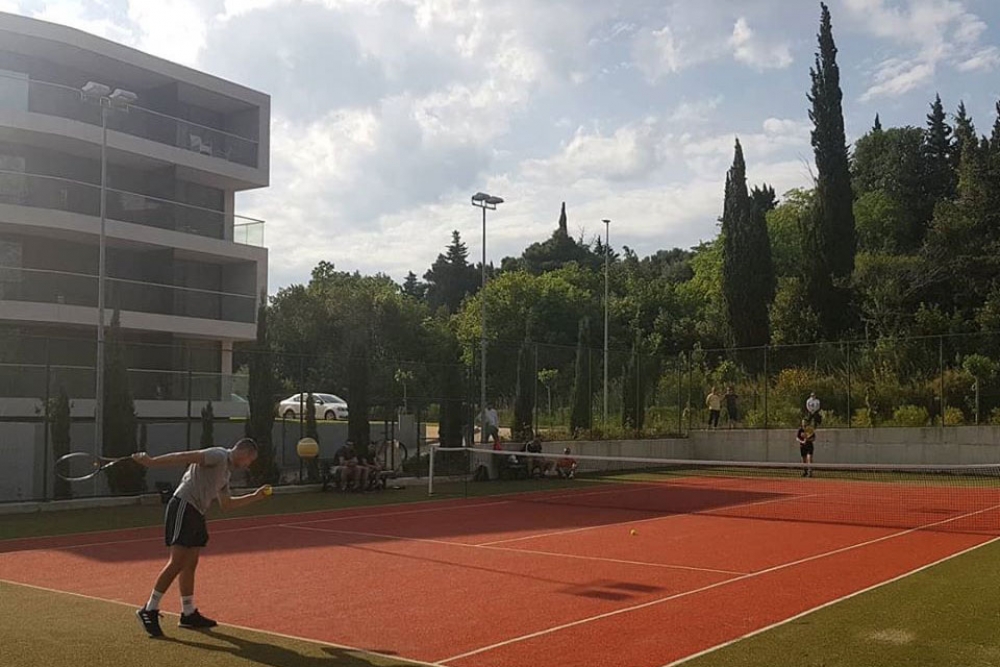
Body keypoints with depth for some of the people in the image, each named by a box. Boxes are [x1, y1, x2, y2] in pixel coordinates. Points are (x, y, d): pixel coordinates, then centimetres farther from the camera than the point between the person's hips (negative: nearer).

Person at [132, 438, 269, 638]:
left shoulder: (226, 471, 23)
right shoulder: (218, 456, -7)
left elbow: (226, 504, 30)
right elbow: (185, 457, -18)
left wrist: (255, 496, 27)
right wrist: (152, 462, -27)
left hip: (196, 514, 10)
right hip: (184, 506, -10)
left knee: (190, 564, 10)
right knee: (177, 562, -13)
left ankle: (189, 614, 15)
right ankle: (149, 610, -9)